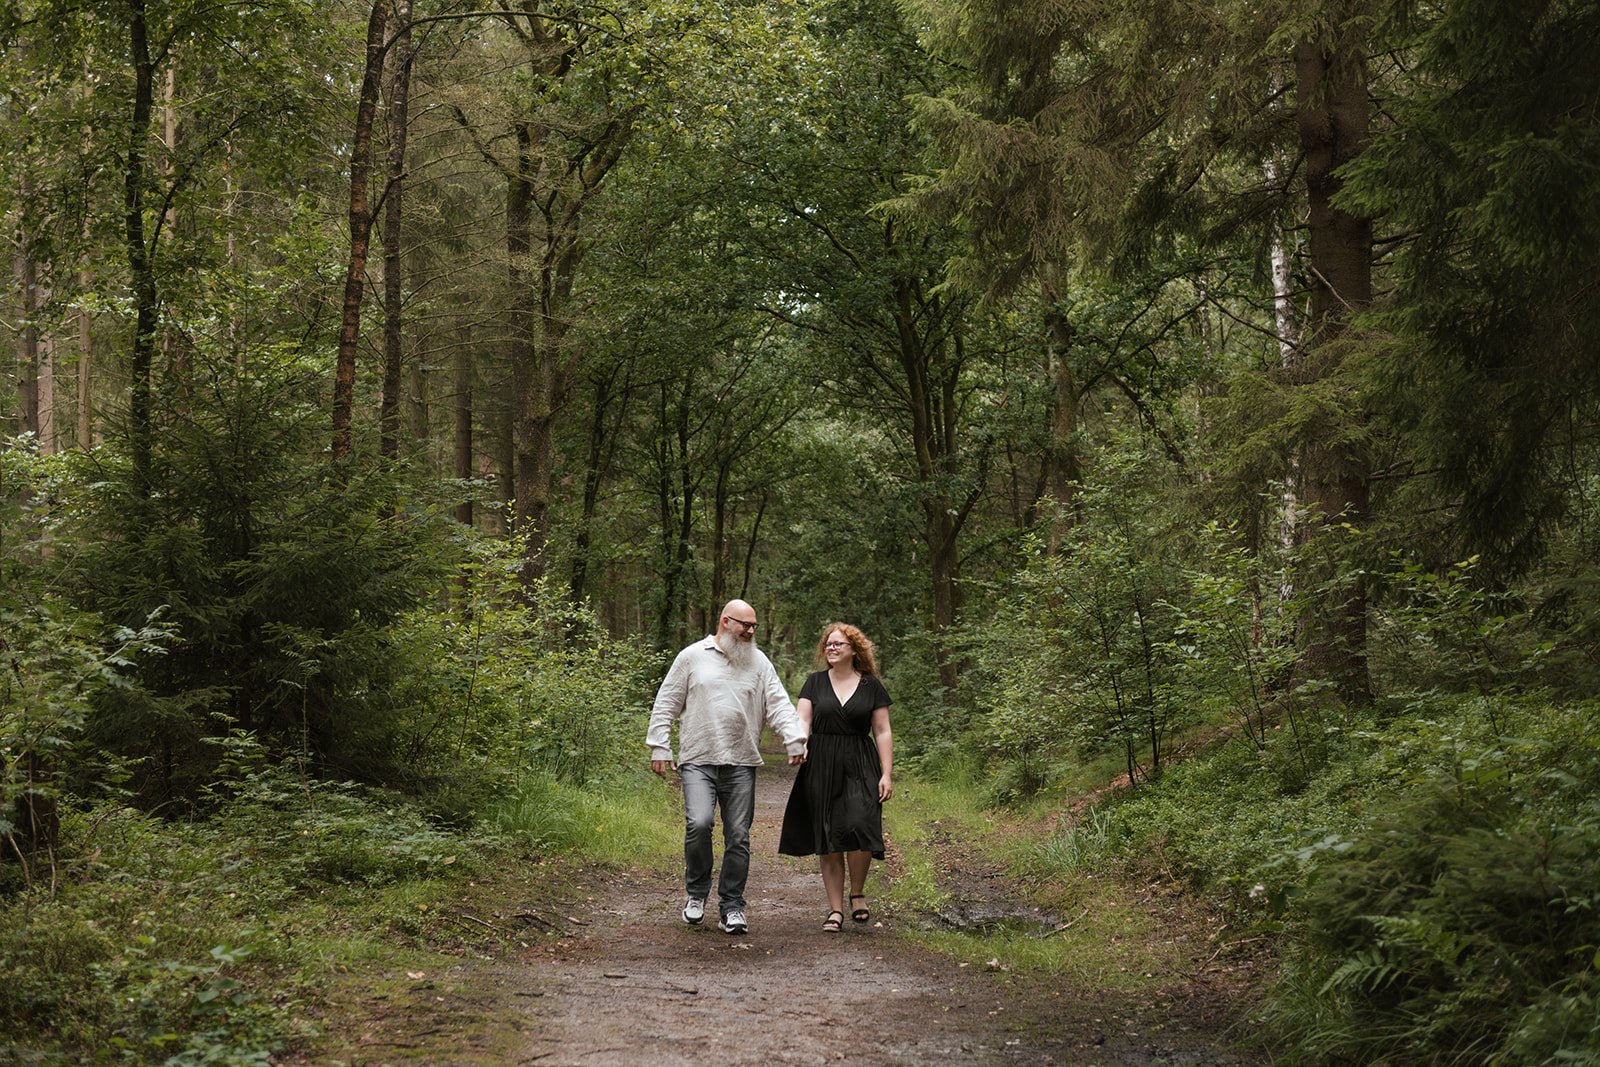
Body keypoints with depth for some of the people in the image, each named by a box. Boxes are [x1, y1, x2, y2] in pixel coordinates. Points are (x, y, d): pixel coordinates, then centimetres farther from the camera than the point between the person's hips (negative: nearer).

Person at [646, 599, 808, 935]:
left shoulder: (759, 662, 12)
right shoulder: (693, 657, 6)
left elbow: (779, 704, 5)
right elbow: (666, 704, 8)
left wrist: (794, 739, -11)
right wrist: (659, 746, 1)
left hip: (741, 765, 3)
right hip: (698, 761, -3)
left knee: (738, 837, 2)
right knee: (698, 823, -19)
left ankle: (732, 907, 12)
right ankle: (696, 893, 3)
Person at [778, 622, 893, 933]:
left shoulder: (871, 686, 7)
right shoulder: (815, 683, 10)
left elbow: (882, 732, 6)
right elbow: (802, 720, 1)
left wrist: (887, 773, -1)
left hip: (860, 770, -1)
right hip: (822, 769, 1)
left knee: (859, 828, -18)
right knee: (828, 842, 1)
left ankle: (857, 893, 6)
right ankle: (835, 909, 8)